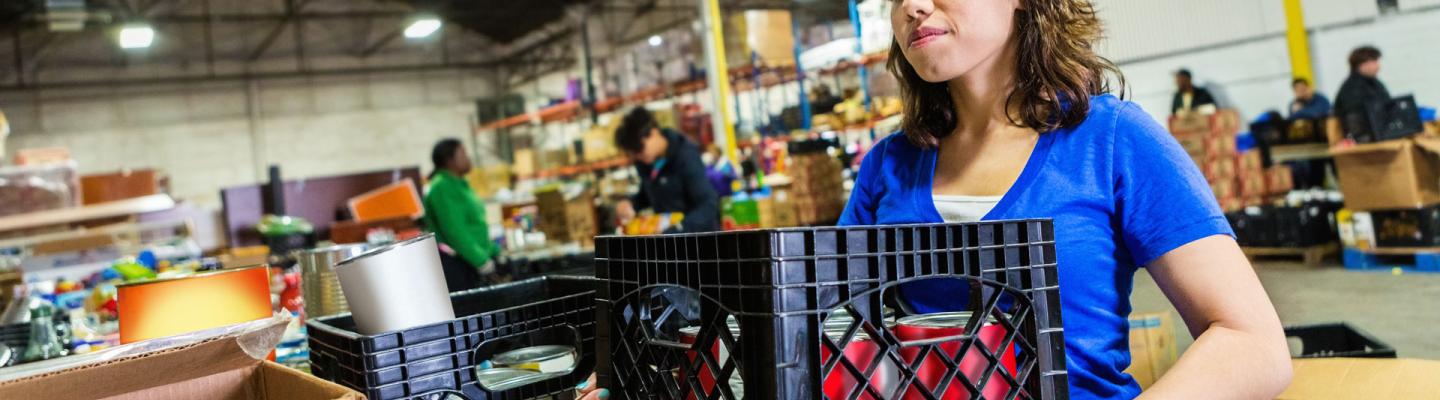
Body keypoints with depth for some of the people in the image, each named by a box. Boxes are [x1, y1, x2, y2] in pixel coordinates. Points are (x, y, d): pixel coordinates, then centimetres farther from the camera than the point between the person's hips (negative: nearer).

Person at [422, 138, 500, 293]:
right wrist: (483, 263, -19)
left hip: (472, 261, 9)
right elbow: (455, 232, -20)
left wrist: (494, 252, 19)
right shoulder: (443, 188, -14)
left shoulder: (459, 184, 16)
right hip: (455, 264, -9)